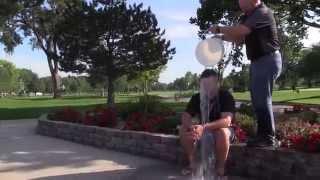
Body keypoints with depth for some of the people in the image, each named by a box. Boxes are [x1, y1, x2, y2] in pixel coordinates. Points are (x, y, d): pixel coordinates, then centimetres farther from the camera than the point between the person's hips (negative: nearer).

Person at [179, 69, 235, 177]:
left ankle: (220, 168, -21)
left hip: (222, 130, -4)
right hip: (203, 129, 4)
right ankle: (192, 163, -7)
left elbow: (227, 120, -35)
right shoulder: (196, 98, -9)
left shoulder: (226, 96, -22)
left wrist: (204, 127, -51)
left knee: (222, 132, -38)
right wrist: (191, 127, -39)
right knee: (183, 130, -19)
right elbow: (185, 117, -14)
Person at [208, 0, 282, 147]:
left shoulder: (262, 13, -15)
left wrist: (219, 29, -10)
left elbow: (239, 31, -24)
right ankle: (263, 135, 19)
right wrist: (222, 36, -2)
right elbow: (239, 38, 15)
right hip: (257, 62, 10)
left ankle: (268, 137, -3)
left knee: (262, 99, -10)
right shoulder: (247, 17, 16)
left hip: (268, 61, -10)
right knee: (257, 99, 11)